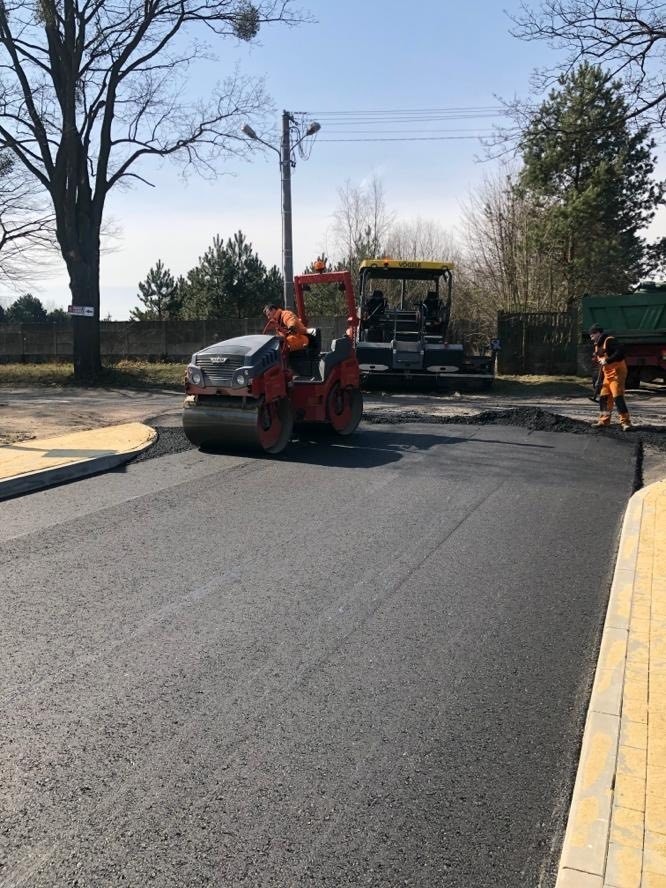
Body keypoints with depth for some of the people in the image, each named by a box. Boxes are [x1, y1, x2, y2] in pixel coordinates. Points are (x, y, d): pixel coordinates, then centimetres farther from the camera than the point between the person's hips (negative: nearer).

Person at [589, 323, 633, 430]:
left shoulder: (610, 341, -13)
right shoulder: (597, 345, 17)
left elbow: (620, 353, -26)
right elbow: (599, 362, 22)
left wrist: (607, 360, -28)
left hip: (617, 372, -9)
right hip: (607, 374, 9)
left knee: (618, 397, -14)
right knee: (603, 397, 9)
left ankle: (625, 422, -11)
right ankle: (604, 420, 19)